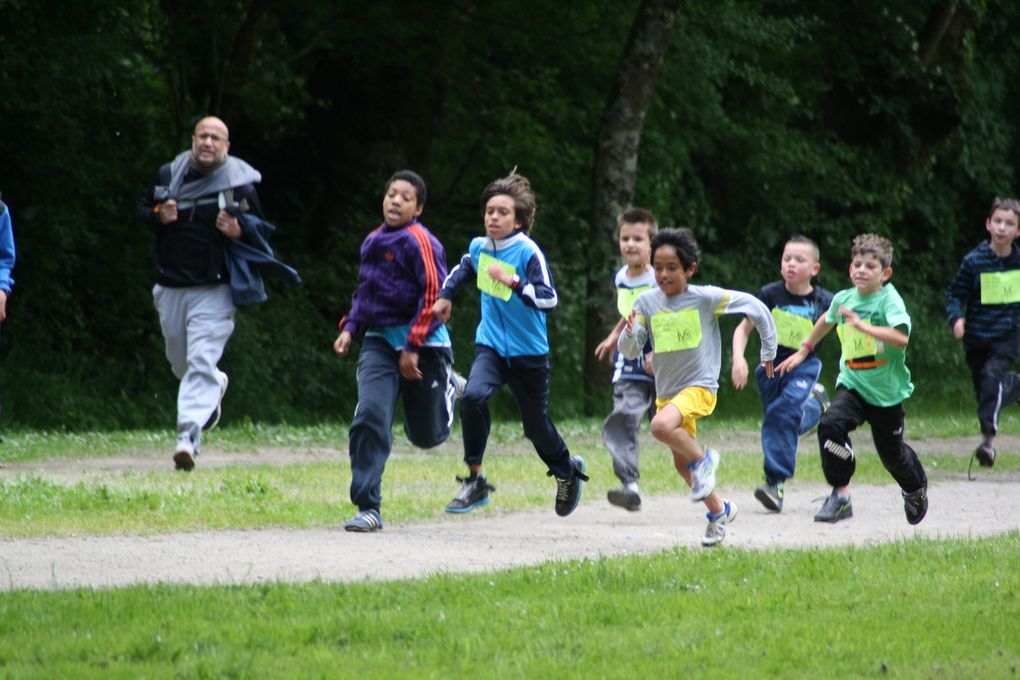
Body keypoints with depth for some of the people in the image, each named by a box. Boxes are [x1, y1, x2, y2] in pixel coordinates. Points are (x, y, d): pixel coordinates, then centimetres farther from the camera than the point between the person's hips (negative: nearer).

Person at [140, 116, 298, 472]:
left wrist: (240, 231, -17)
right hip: (171, 288, 4)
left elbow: (262, 229, 5)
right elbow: (143, 209, 17)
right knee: (181, 363, 18)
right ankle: (216, 386, 50)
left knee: (202, 362, -17)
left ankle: (189, 437, -24)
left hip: (214, 290, -4)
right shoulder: (169, 175, 5)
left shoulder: (240, 185, -3)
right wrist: (158, 216, -6)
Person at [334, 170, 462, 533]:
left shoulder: (420, 241, -12)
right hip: (379, 342, 5)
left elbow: (433, 297, -15)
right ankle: (368, 508, -13)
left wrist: (413, 347, -18)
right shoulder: (372, 241, 9)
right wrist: (349, 327, 10)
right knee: (369, 418, -15)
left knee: (426, 434, 8)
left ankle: (448, 386, 42)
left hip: (423, 344, -5)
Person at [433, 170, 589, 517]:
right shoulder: (480, 247, 0)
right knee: (473, 397, -26)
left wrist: (512, 281, -34)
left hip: (528, 352, -3)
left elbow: (549, 299, -26)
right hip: (491, 345, 3)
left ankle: (568, 469, 43)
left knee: (536, 426, 10)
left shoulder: (529, 253, -16)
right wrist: (445, 294, 17)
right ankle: (475, 480, -18)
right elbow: (465, 268, 26)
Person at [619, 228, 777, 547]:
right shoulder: (646, 302, -2)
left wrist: (768, 351, 4)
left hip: (700, 386, -6)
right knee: (682, 464, 14)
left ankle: (703, 458, -7)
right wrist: (630, 332, -23)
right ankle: (720, 511, 36)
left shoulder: (705, 298, -11)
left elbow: (755, 307, -2)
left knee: (661, 426, -33)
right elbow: (630, 352, -1)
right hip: (666, 392, 6)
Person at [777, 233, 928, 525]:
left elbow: (902, 337, -31)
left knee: (892, 453, 11)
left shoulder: (889, 300, -15)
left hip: (887, 390, -3)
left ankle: (916, 487, 45)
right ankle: (840, 496, -18)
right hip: (852, 383, 3)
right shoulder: (843, 299, 1)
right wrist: (804, 351, 31)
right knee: (831, 424, -25)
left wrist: (862, 325, -36)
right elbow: (826, 321, 25)